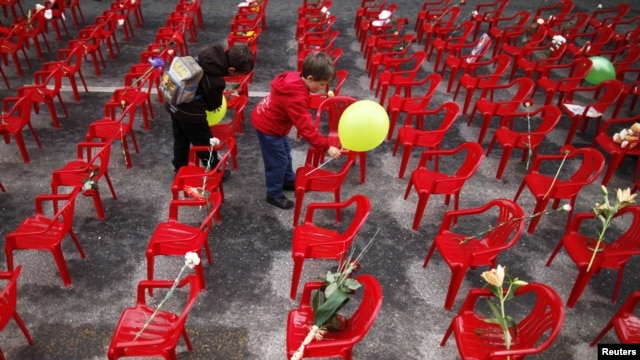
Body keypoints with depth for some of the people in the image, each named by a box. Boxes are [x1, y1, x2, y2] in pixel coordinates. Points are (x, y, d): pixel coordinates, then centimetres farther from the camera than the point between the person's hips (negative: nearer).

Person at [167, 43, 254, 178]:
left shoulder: (210, 52, -10)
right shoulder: (215, 81, -29)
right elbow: (213, 104, -8)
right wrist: (219, 100, 12)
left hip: (173, 103, 8)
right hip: (189, 113, -8)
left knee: (180, 141, 26)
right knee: (205, 144, 15)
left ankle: (179, 170, 45)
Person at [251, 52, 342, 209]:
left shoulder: (295, 79, -9)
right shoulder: (296, 97, -36)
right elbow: (306, 127, -37)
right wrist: (327, 147, -34)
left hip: (272, 121, 10)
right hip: (268, 126, -9)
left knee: (285, 152, 23)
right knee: (278, 161, 2)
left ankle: (289, 180, 43)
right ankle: (274, 194, 19)